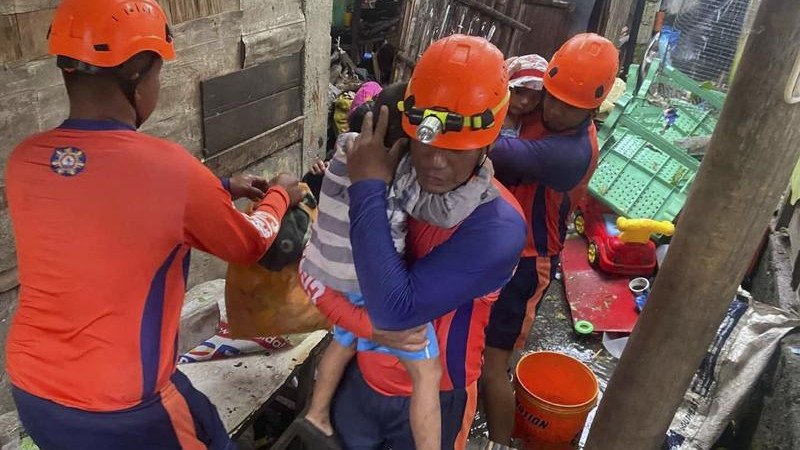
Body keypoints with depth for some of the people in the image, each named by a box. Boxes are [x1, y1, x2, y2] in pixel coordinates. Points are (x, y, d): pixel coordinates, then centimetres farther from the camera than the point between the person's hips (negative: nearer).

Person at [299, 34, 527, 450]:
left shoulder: (498, 228, -29)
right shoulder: (383, 178, -16)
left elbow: (397, 310, -36)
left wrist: (369, 191, -32)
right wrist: (368, 324, -25)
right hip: (362, 376, 4)